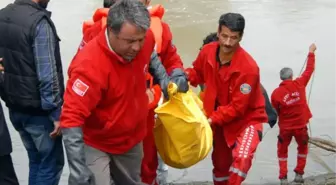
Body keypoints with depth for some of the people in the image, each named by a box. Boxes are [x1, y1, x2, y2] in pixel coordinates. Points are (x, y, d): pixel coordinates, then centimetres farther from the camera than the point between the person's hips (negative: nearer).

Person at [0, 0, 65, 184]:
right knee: (51, 163, 6)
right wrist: (56, 113, -15)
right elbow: (47, 75, -22)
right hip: (38, 111, -8)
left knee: (36, 160, 20)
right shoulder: (39, 22, -20)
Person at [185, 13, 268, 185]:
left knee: (241, 158, -33)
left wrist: (212, 119, -30)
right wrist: (185, 76, -14)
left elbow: (237, 107, -26)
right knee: (220, 164, 22)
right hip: (220, 119, 6)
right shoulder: (207, 51, -13)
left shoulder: (248, 67, -30)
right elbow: (198, 73, 7)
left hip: (247, 119, -6)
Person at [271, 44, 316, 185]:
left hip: (285, 127, -1)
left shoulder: (276, 93, -14)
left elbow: (275, 111, -4)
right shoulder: (299, 84, -12)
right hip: (301, 126, 1)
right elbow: (309, 69, 0)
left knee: (282, 151, 18)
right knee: (303, 148, 24)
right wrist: (311, 52, 11)